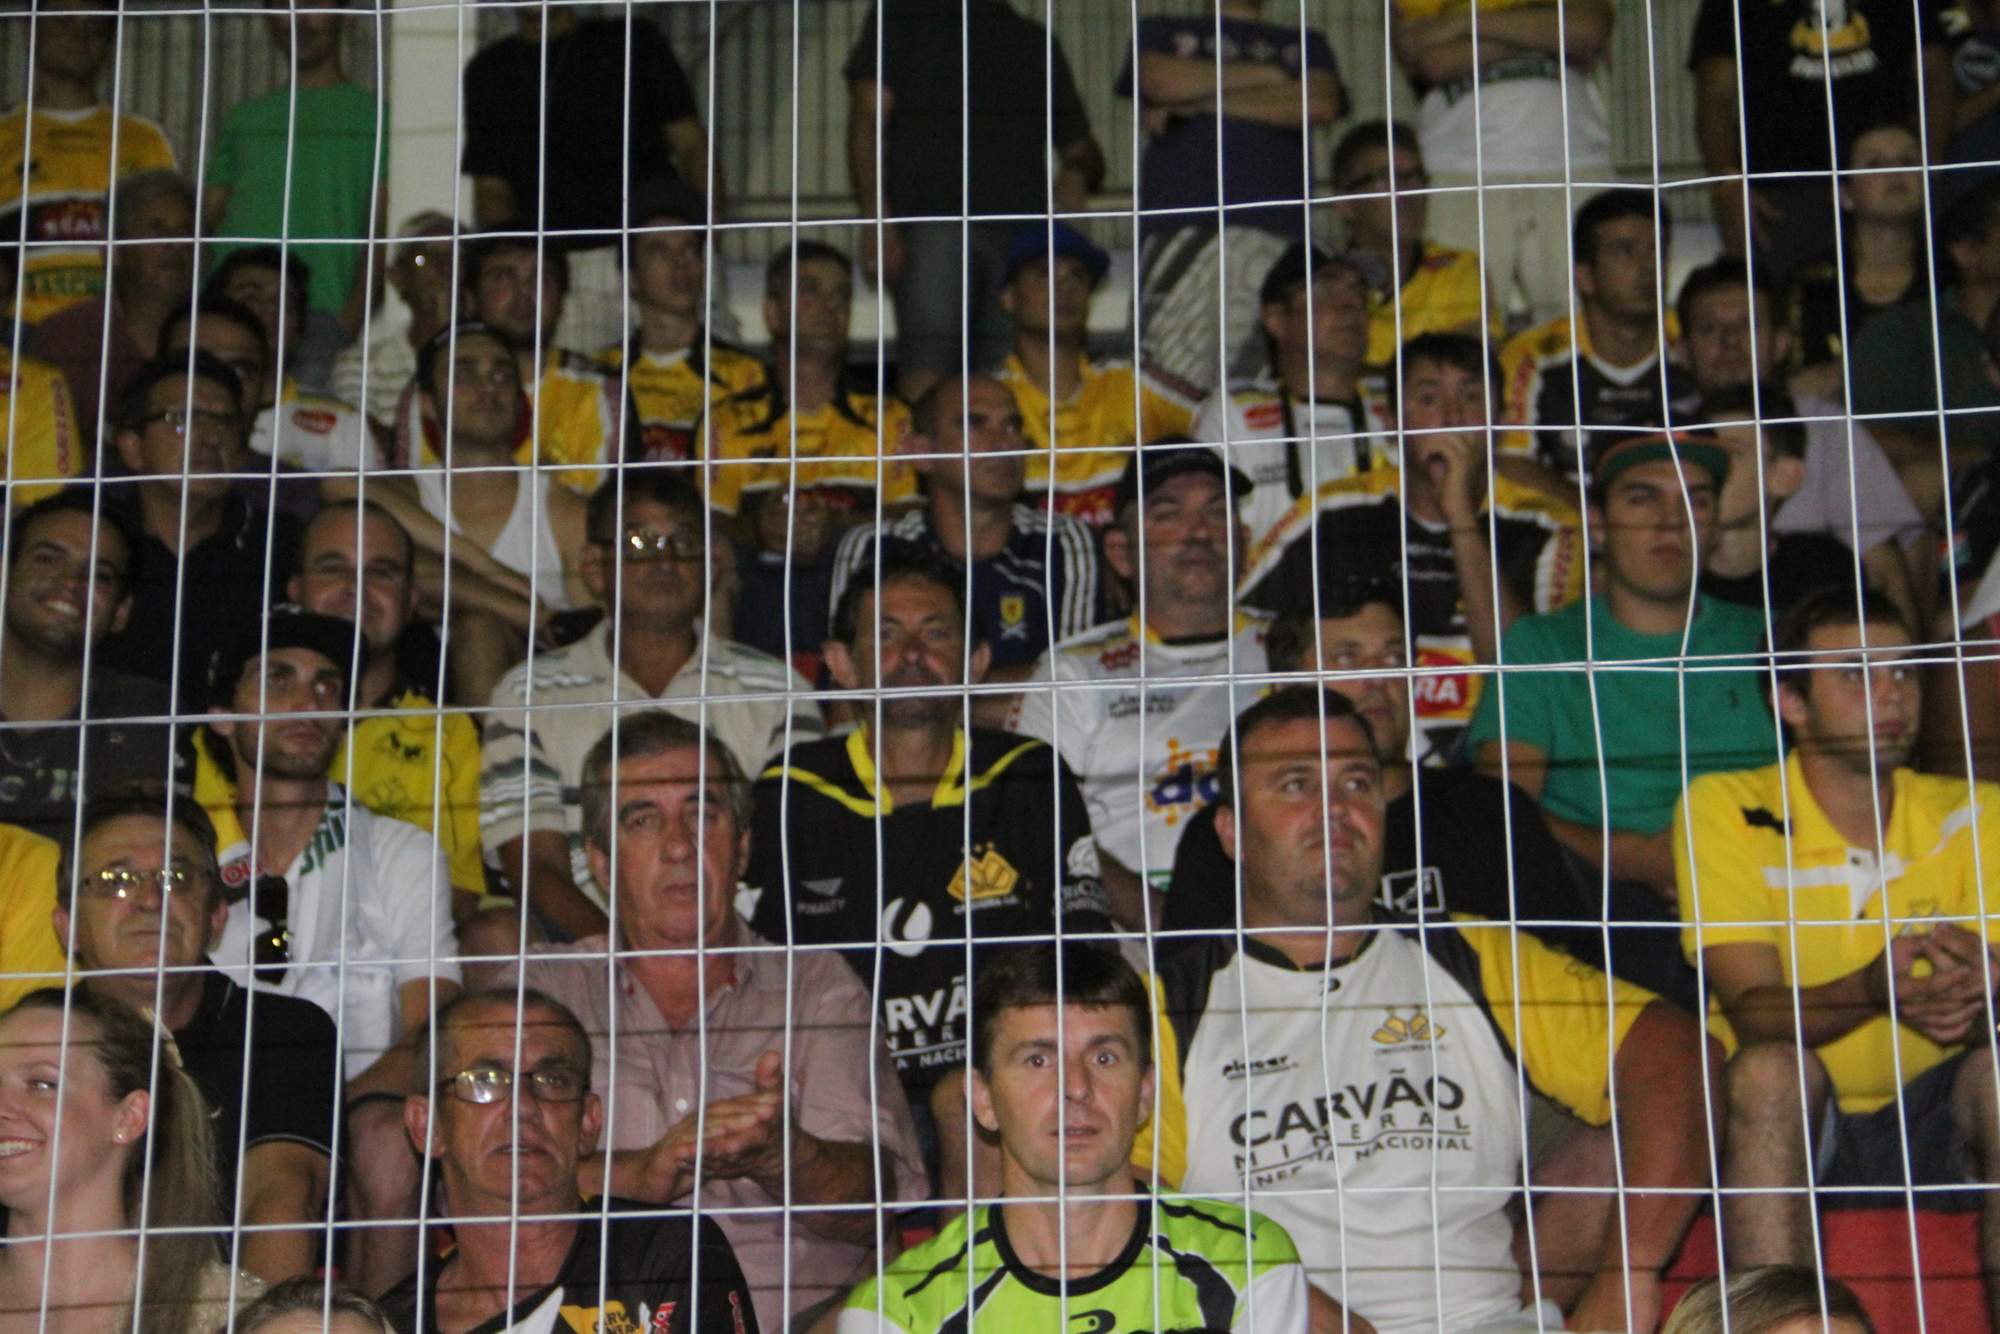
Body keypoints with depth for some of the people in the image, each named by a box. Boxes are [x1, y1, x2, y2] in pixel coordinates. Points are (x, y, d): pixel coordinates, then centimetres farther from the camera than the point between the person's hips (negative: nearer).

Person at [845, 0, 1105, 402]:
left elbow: (1081, 147, 28)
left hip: (1023, 228, 3)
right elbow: (868, 117, 6)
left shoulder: (1037, 42, 28)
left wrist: (1078, 172, 1)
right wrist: (876, 217, -10)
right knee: (927, 366, -20)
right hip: (931, 219, -3)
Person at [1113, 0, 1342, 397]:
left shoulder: (1305, 43, 28)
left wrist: (1203, 101, 6)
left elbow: (1321, 105, 5)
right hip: (1179, 226, -1)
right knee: (1175, 383, -14)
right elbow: (1161, 83, 2)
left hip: (1275, 230, 1)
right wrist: (1268, 74, 12)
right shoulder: (1160, 33, 27)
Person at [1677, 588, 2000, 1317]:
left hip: (1929, 1121, 2)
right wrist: (1873, 991, -37)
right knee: (1772, 1067, -33)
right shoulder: (1726, 810, -6)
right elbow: (1753, 1011, -16)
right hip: (1787, 1120, -2)